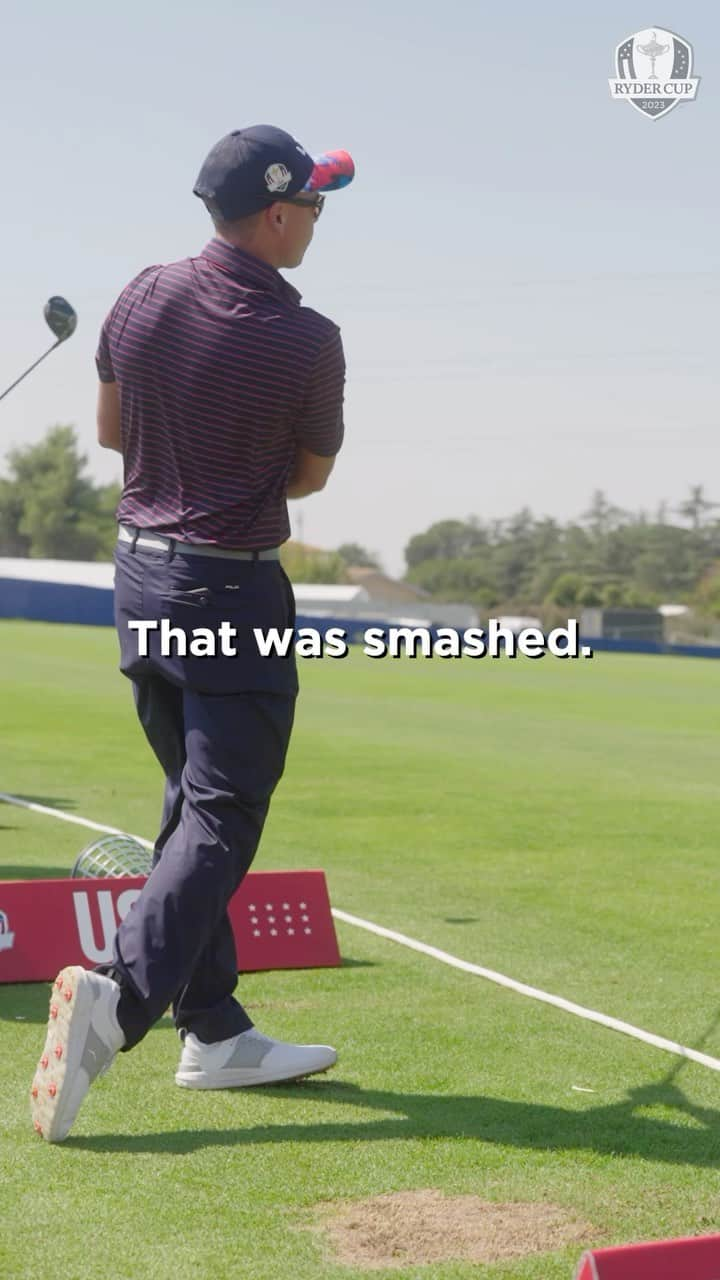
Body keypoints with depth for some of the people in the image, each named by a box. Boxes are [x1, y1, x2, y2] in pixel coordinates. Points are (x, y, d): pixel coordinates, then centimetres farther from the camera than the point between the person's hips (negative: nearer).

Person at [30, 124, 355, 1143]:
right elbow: (310, 477, -1)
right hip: (231, 588, -7)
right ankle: (120, 997, -24)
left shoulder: (143, 297, 1)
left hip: (140, 570, 7)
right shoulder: (306, 340, -15)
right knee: (223, 817, -4)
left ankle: (216, 1034, 19)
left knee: (194, 803, 15)